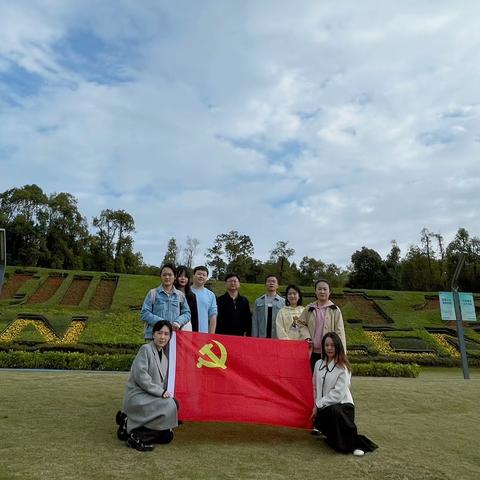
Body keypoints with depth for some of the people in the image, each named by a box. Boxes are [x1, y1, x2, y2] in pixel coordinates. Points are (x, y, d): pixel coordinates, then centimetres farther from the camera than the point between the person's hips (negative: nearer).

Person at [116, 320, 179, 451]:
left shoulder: (164, 356, 14)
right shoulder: (146, 349, -10)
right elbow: (140, 375, -20)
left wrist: (164, 392, -2)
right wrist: (160, 391, -19)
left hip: (151, 398, 8)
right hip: (137, 396, -8)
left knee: (167, 437, 4)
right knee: (170, 405, -29)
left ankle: (129, 426, 17)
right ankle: (136, 436, -13)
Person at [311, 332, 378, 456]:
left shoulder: (343, 368, -7)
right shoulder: (319, 364, 10)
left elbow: (337, 393, -13)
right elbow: (315, 386, 14)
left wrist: (318, 405, -11)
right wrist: (315, 404, -1)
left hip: (342, 405, -6)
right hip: (324, 408, 6)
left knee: (333, 411, -36)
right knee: (319, 422, -22)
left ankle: (353, 444, -16)